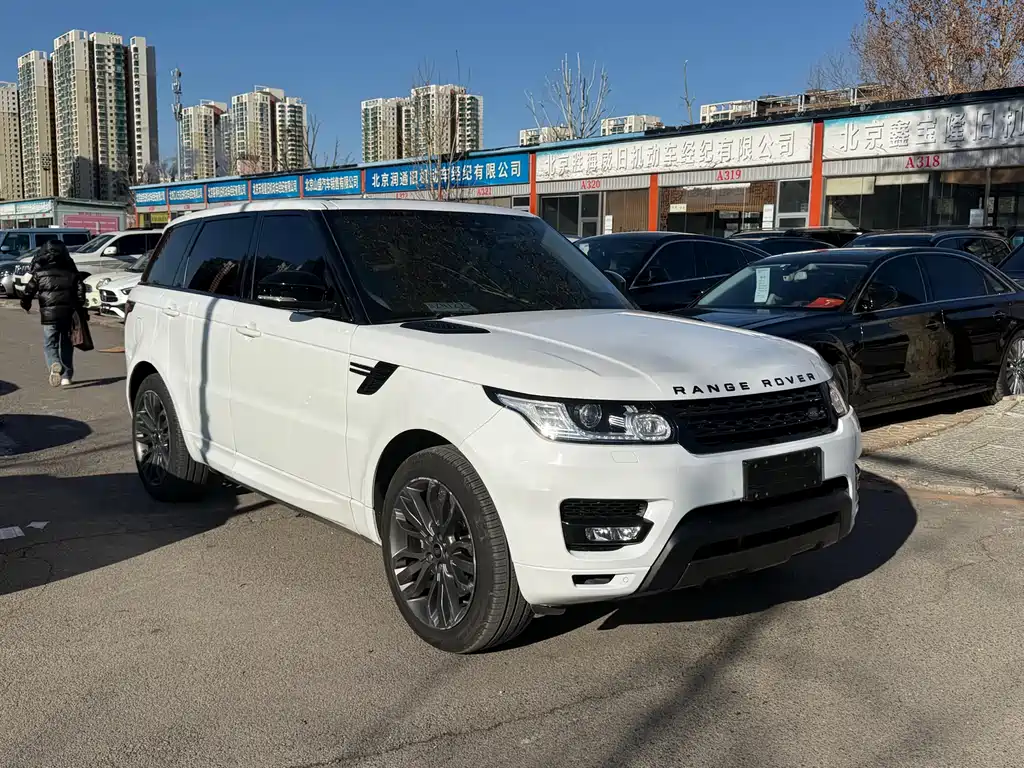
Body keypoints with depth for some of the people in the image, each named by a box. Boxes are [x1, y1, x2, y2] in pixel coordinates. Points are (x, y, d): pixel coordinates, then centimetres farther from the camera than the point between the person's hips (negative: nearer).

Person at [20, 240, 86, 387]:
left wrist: (25, 303, 19)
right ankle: (66, 375, 16)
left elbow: (30, 289, 1)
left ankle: (54, 364, -27)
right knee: (66, 343, 15)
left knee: (50, 343, 3)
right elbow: (80, 289, 5)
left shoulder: (39, 270, 2)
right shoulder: (70, 269, 8)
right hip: (68, 312, 2)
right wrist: (79, 306, 16)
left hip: (49, 313, -2)